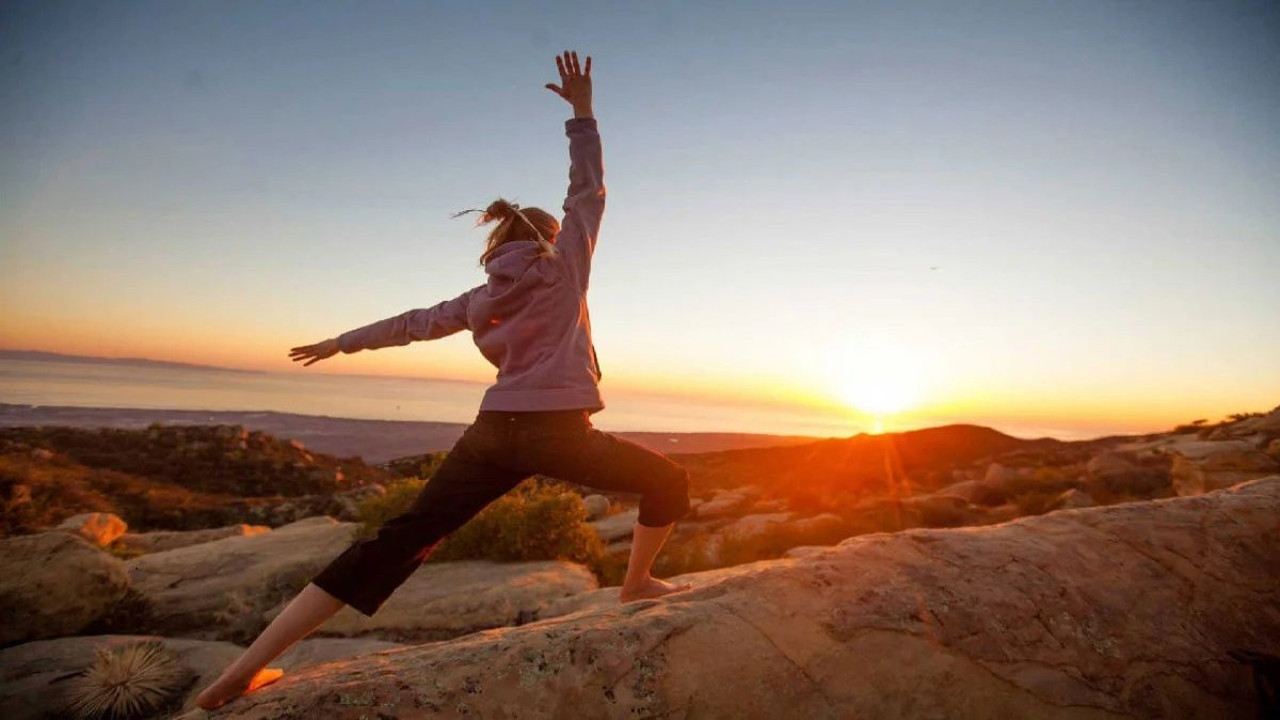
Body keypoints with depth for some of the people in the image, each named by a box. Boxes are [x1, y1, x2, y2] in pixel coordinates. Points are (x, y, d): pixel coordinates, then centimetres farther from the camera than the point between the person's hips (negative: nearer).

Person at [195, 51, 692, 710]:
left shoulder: (482, 297, 19)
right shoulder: (563, 266, 8)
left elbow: (415, 322, 27)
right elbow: (588, 192, 11)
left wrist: (342, 342, 40)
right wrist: (582, 113, 10)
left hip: (492, 434, 5)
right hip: (561, 433, -5)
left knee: (400, 540, 5)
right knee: (670, 481, 16)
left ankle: (245, 670, 3)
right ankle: (636, 584, 29)